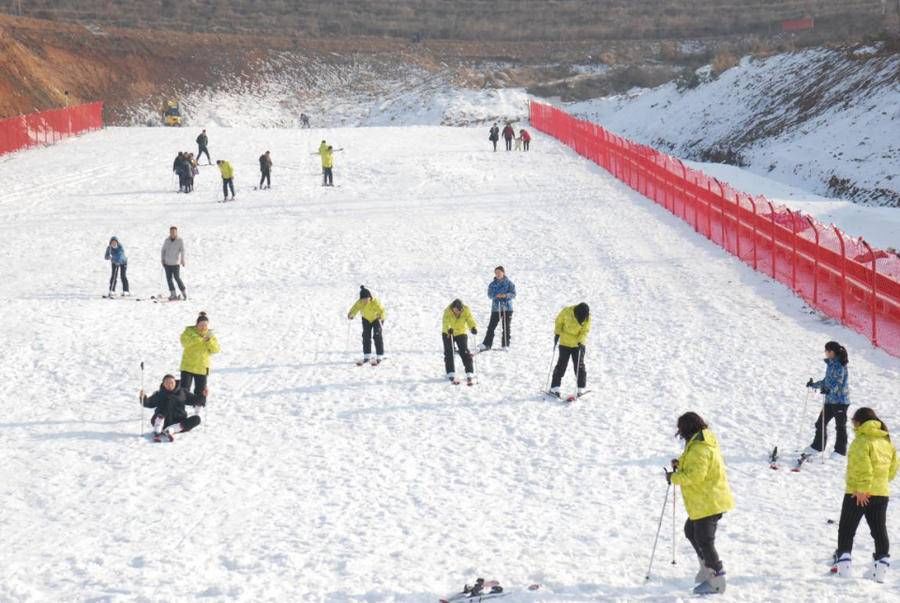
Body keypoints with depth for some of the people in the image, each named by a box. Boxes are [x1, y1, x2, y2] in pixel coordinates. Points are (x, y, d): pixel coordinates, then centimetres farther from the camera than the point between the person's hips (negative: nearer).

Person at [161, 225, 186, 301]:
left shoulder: (180, 240, -5)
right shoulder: (166, 240, 6)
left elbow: (182, 250, -15)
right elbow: (163, 250, 14)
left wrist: (182, 260, -27)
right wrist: (163, 260, 6)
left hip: (175, 263, -4)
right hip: (167, 263, 4)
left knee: (177, 278, -6)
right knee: (169, 278, 2)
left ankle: (184, 293, 9)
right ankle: (173, 295, 7)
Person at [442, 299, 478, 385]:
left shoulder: (466, 311, -20)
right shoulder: (447, 311, -24)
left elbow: (470, 320, -29)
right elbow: (446, 322, -36)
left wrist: (474, 328, -51)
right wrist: (448, 329, -58)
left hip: (461, 333, 0)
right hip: (448, 333, 0)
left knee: (465, 353, -10)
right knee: (449, 353, -4)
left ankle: (470, 375, -8)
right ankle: (451, 374, 2)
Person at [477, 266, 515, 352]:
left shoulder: (509, 283, 1)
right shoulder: (492, 284, 7)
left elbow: (513, 294, -5)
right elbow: (490, 294, -1)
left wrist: (506, 295, -25)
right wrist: (496, 295, -22)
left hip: (507, 308, -1)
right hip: (496, 308, 1)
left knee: (506, 327, 2)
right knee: (491, 327, -4)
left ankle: (505, 345, 9)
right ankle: (487, 344, -2)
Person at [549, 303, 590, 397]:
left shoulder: (587, 318, -15)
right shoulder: (567, 312, -19)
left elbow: (585, 331, -10)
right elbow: (559, 321, -3)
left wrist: (580, 341, -25)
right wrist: (557, 333, -6)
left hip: (578, 344, 1)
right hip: (565, 343, -1)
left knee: (579, 366, 2)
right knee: (561, 365, 0)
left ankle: (581, 389, 11)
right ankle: (554, 388, 5)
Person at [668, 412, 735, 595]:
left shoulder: (699, 448, -22)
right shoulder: (705, 441, 12)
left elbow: (695, 475, -28)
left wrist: (674, 478, -15)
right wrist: (681, 464, 8)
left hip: (708, 503, -11)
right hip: (704, 502, 11)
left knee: (704, 540, -3)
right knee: (691, 531, 23)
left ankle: (716, 581, 5)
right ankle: (708, 568, 32)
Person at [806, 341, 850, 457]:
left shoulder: (839, 365, -16)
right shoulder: (831, 364, 12)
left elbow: (838, 382, -24)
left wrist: (829, 389, -39)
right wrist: (814, 385, 27)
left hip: (840, 400, -9)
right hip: (830, 399, 9)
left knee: (840, 426, 1)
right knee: (821, 423, 11)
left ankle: (840, 450, 9)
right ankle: (817, 446, 22)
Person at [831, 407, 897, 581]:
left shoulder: (862, 440, -14)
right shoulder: (886, 440, 10)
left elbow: (863, 467, -24)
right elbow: (893, 467, 14)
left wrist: (862, 489, -24)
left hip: (858, 494, -7)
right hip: (881, 493, 7)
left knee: (846, 529, 4)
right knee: (879, 530, 10)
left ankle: (843, 564, 0)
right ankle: (881, 568, 8)